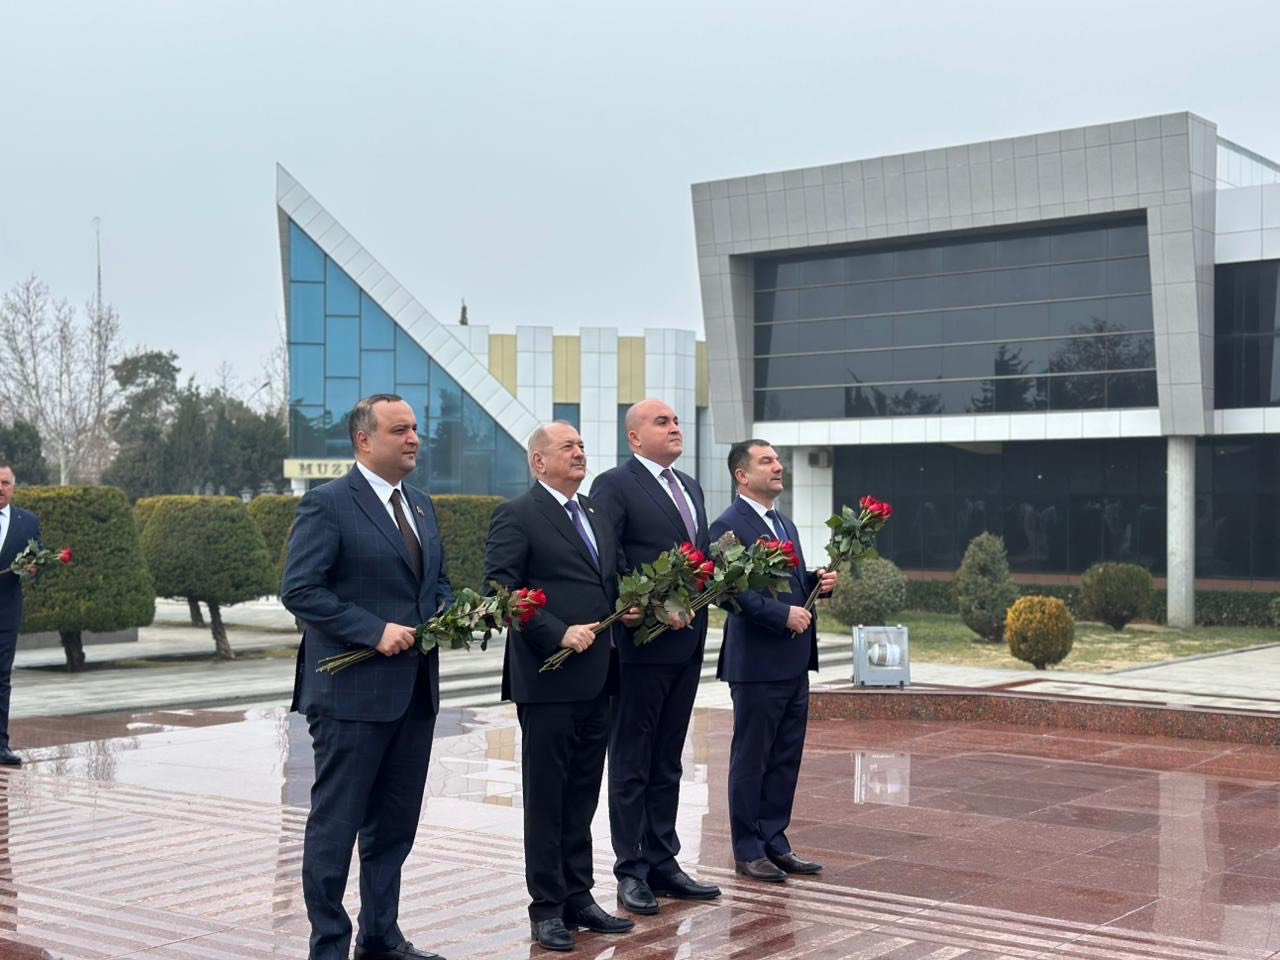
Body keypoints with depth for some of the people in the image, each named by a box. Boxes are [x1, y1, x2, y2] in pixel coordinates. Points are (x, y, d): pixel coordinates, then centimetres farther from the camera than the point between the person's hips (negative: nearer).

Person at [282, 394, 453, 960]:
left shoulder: (421, 506, 14)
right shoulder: (328, 505, -10)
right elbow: (299, 590, -16)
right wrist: (375, 631, -20)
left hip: (415, 691, 8)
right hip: (353, 691, -8)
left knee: (395, 824, 15)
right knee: (335, 825, 2)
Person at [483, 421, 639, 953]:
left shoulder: (597, 514, 16)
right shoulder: (517, 516, -7)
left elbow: (616, 578, 25)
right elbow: (499, 590, -16)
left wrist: (628, 607, 3)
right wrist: (558, 634, -21)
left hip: (596, 679, 7)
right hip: (548, 679, -7)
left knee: (583, 795, 14)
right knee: (545, 796, 3)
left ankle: (578, 897, 24)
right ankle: (547, 908, 12)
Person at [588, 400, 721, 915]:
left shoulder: (690, 487, 16)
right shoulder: (614, 485, -8)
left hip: (687, 642, 7)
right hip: (641, 641, -7)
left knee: (667, 761, 14)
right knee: (632, 762, 3)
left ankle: (663, 864, 22)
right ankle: (632, 872, 10)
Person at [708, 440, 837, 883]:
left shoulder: (786, 524, 16)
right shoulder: (729, 526, -11)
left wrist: (819, 580, 3)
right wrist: (784, 614, -22)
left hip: (794, 662, 8)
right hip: (757, 663, -8)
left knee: (786, 758, 13)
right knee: (751, 759, 3)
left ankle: (774, 842, 23)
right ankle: (748, 851, 12)